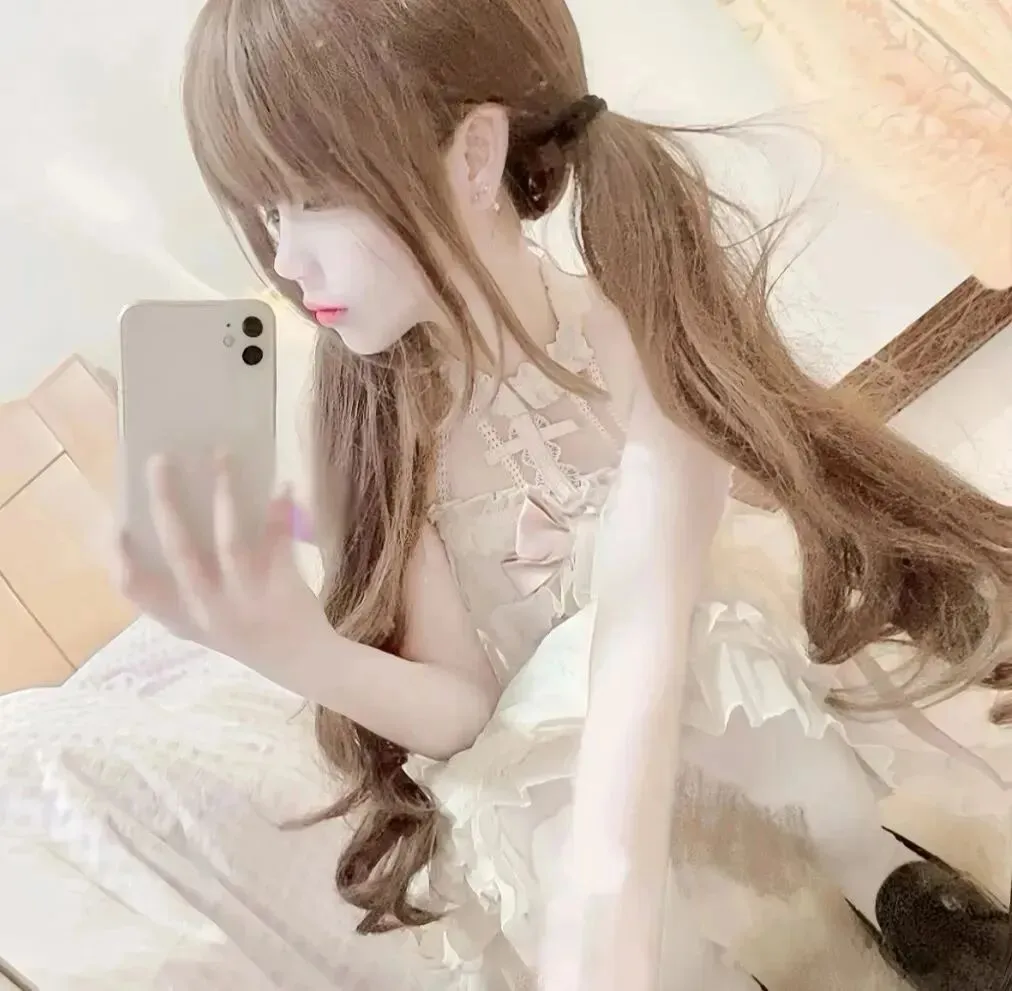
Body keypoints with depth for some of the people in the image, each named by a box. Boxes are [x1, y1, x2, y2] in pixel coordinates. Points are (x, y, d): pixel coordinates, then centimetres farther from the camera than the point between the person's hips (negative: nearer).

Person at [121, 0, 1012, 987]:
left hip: (703, 685, 0)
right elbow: (459, 707, -18)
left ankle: (861, 854, -9)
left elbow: (643, 636, -37)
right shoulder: (376, 416, -18)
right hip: (544, 760, 1)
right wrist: (298, 653, -40)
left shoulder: (632, 339, -25)